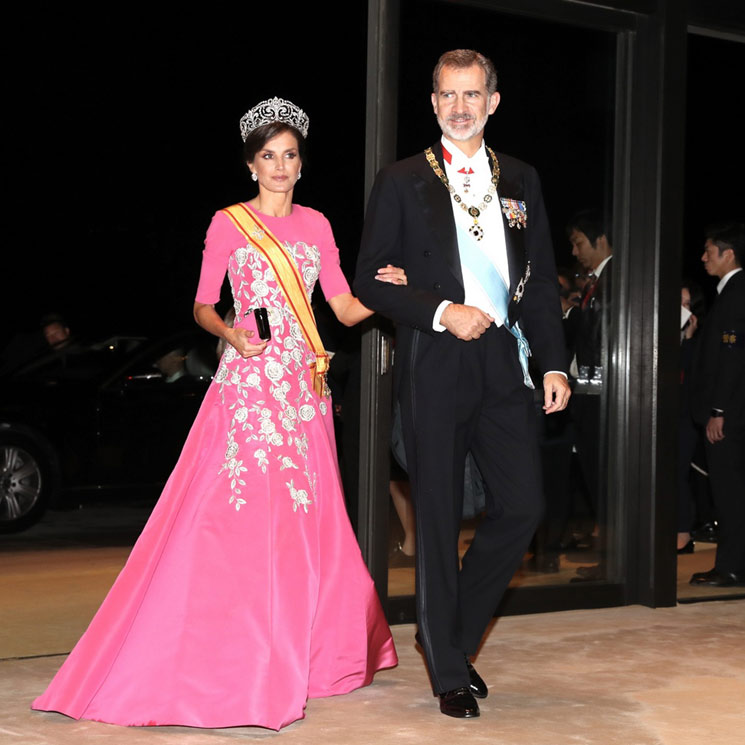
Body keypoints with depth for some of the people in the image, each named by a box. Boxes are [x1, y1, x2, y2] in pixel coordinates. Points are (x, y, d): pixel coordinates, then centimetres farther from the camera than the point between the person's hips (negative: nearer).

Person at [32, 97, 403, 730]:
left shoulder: (315, 225, 13)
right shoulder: (228, 224, 3)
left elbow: (346, 309, 10)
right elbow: (202, 307, 4)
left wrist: (384, 292, -9)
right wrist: (230, 334, -16)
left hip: (303, 387, 4)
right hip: (247, 382, -4)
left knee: (301, 518, 5)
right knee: (233, 516, -9)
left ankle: (299, 656, 18)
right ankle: (221, 661, -1)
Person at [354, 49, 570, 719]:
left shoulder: (521, 181, 14)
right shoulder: (402, 182, 4)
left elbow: (543, 279, 14)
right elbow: (371, 281, -1)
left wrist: (554, 361, 6)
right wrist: (443, 312, -13)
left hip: (504, 362, 3)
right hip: (434, 366, -3)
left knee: (522, 505, -2)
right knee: (438, 520, 2)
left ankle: (456, 633, 20)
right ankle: (449, 671, 14)